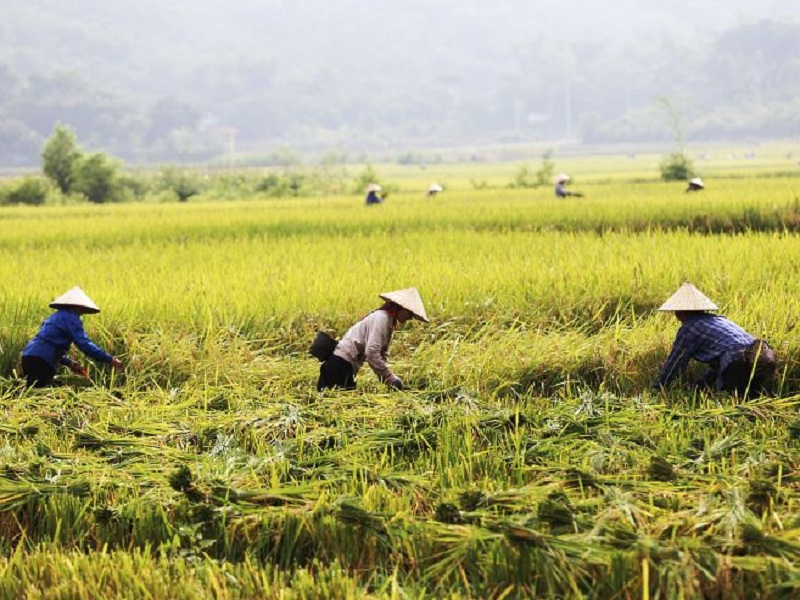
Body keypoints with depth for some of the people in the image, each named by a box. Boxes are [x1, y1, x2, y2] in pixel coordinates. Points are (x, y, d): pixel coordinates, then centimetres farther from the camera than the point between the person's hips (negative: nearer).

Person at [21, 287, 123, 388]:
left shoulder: (56, 316, 24)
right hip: (40, 361, -10)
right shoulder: (70, 318, -4)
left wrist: (69, 362, 24)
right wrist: (110, 359, -11)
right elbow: (84, 344, -14)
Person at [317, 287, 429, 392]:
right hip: (341, 364, -10)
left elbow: (383, 355, 13)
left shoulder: (390, 321, 12)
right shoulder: (381, 318, -17)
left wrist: (391, 378, -2)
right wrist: (390, 378, -21)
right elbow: (371, 352, -26)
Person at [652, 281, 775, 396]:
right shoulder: (719, 320, 31)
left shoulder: (688, 329, 6)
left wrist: (656, 389, 22)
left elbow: (674, 364, 11)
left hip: (739, 364, -8)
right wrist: (700, 386, 46)